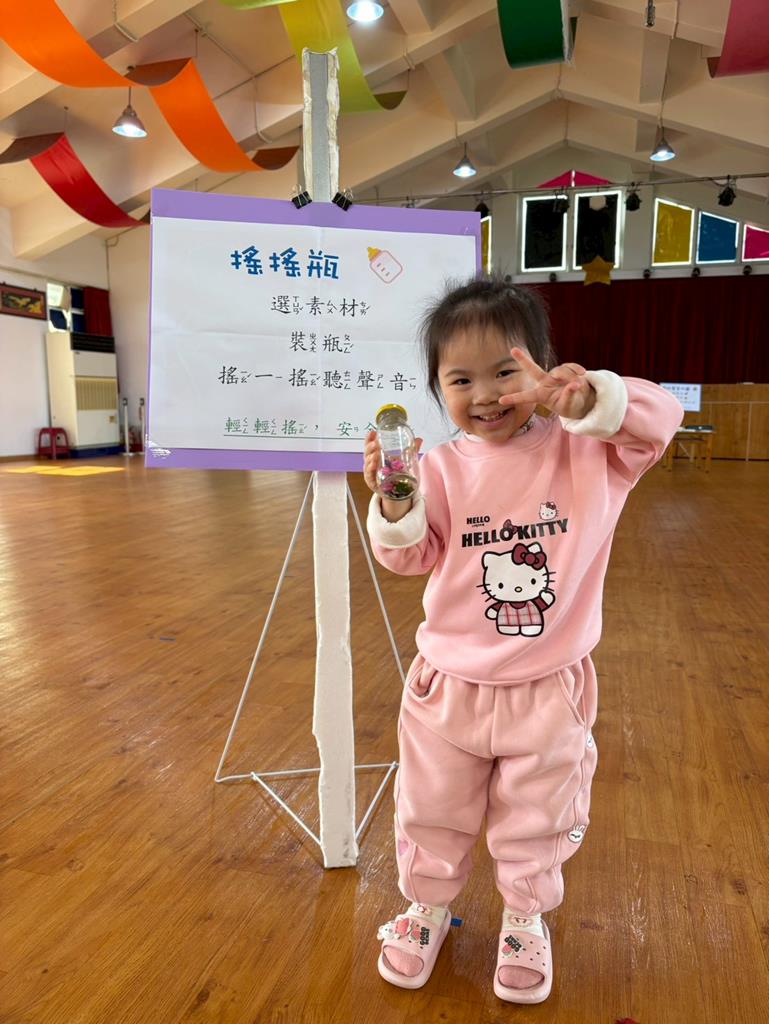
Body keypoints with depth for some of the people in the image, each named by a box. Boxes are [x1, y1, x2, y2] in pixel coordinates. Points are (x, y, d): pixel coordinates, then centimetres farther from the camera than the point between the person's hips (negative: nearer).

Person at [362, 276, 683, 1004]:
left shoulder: (584, 450, -9)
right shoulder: (443, 466, -10)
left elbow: (660, 420, -19)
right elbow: (411, 559, -10)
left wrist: (592, 397, -35)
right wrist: (394, 503, -29)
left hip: (551, 690, 0)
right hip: (450, 685, 1)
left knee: (538, 823, 23)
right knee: (433, 814, 22)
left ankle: (526, 920, 51)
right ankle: (428, 904, 51)